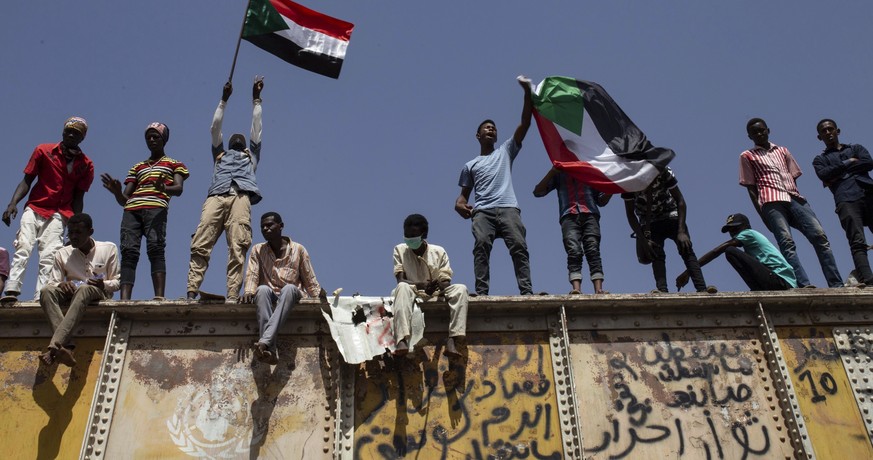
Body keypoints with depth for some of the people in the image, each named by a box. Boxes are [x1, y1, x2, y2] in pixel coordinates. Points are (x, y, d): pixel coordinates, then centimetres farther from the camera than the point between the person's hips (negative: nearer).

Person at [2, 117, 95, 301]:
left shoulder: (86, 165, 8)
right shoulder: (43, 151, 7)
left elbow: (78, 197, 9)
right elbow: (27, 180, 5)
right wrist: (13, 203, -10)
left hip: (58, 215, 0)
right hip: (34, 209, 0)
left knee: (48, 257, -12)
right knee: (23, 248, -17)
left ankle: (40, 298, -18)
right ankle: (11, 291, -24)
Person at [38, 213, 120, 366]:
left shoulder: (109, 249, 5)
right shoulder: (62, 254, 10)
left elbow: (117, 282, 6)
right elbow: (51, 283, 6)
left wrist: (104, 284, -17)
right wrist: (61, 284, -17)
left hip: (99, 294, -3)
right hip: (71, 292, 3)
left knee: (83, 289, -40)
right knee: (47, 291, -31)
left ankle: (54, 346, -54)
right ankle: (65, 346, -49)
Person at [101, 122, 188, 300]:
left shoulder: (174, 164, 22)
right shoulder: (137, 167, 33)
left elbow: (179, 188, 1)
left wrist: (164, 188, -23)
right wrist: (116, 191, 1)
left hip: (156, 207, -4)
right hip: (132, 209, 4)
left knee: (155, 247, -24)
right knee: (129, 250, -15)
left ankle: (159, 297, -34)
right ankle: (124, 299, -27)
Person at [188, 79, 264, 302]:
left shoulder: (251, 156, 38)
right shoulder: (220, 154, 39)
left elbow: (256, 127, 35)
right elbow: (215, 127, 34)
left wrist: (256, 99, 38)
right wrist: (224, 100, 34)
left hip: (241, 197, -1)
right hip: (216, 196, 1)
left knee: (237, 248, -18)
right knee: (200, 245, -16)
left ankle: (233, 296, -28)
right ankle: (191, 292, -25)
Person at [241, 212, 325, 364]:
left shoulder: (298, 249, 8)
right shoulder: (258, 250, 12)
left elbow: (309, 279, 7)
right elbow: (252, 274, 0)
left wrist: (319, 294, -8)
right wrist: (248, 292, -19)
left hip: (291, 296, -1)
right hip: (268, 297, 1)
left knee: (289, 288, -36)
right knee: (262, 290, -34)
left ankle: (265, 341, -53)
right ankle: (271, 349, -50)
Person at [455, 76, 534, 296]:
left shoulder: (506, 151, 25)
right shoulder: (470, 166, 29)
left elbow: (525, 124, 17)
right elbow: (464, 194, 26)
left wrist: (527, 92, 7)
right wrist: (459, 204, -1)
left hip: (508, 208, 0)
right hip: (482, 211, 1)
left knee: (519, 246, -18)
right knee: (481, 245, -22)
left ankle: (527, 291, -25)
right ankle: (481, 292, -31)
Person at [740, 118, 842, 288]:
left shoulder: (782, 151, 27)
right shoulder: (747, 156, 15)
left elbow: (793, 177, 24)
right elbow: (751, 188, 9)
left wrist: (798, 199, 7)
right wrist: (762, 213, -2)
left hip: (794, 198, 4)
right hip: (772, 202, -4)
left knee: (819, 235, -13)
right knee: (787, 242, -21)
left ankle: (836, 284, -16)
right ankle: (804, 284, -33)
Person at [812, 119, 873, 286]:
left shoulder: (855, 148, 28)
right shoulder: (820, 159, 23)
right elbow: (823, 175, 0)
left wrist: (838, 173, 2)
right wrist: (848, 163, 4)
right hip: (846, 199, -2)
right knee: (857, 242, -17)